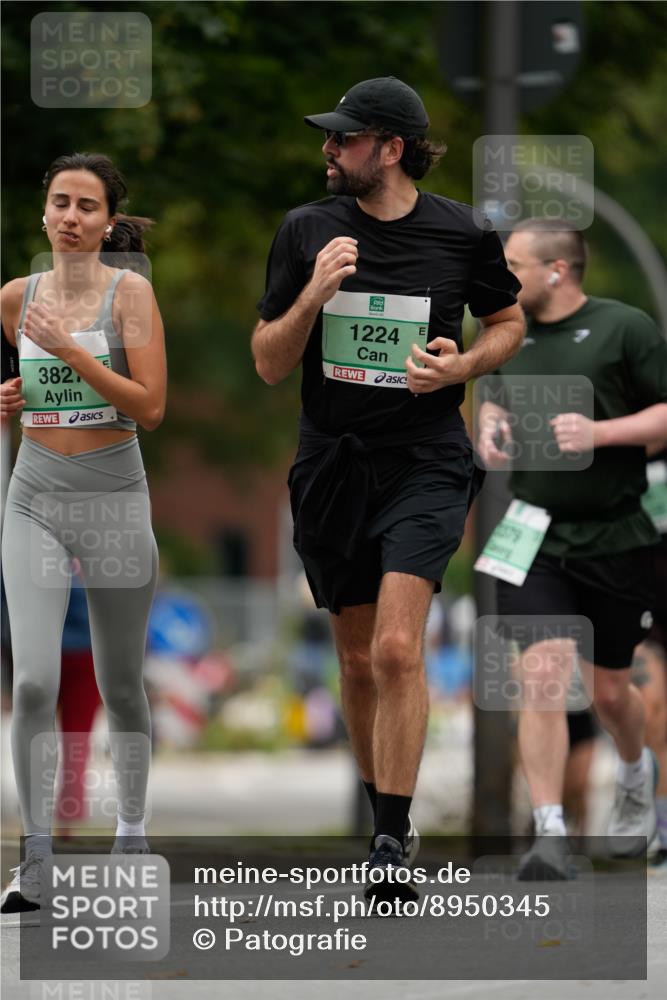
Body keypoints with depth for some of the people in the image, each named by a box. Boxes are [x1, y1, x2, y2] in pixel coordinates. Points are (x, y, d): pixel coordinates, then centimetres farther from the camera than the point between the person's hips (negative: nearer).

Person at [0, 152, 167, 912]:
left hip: (114, 499, -2)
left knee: (120, 687, 9)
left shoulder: (130, 293, -6)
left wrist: (71, 351, -19)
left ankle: (131, 838, 26)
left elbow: (151, 408, -14)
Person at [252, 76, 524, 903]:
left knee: (397, 649, -18)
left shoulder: (463, 235, -4)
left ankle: (393, 842, -15)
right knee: (357, 659, 11)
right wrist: (314, 293, -16)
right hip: (332, 467, 3)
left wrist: (461, 366, -7)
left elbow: (508, 323, 14)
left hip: (424, 464, -3)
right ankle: (379, 806, 30)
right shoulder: (306, 231, 0)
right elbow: (269, 366, 2)